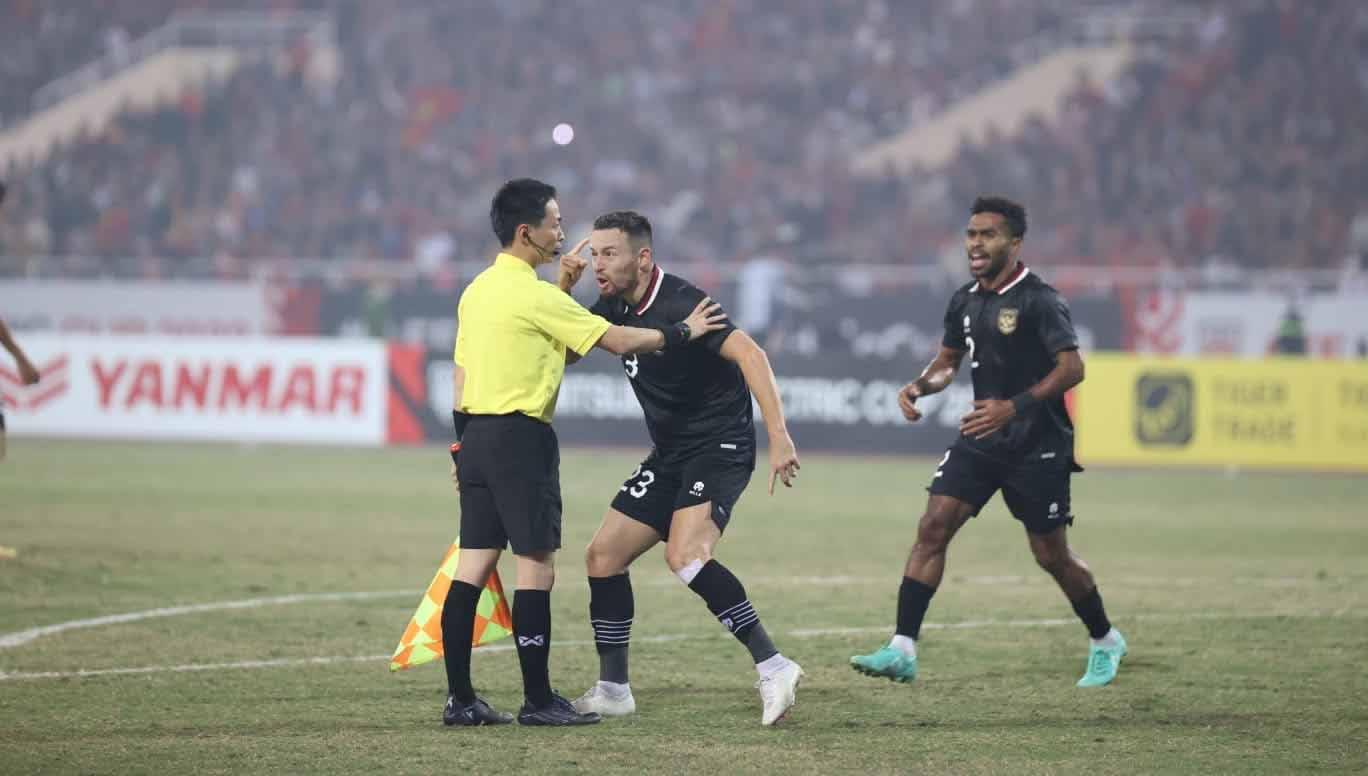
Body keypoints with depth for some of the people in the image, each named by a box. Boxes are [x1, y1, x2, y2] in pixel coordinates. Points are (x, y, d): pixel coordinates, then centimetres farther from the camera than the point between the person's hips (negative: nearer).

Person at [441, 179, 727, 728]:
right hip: (520, 436, -9)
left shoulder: (477, 291, 13)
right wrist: (682, 332, 4)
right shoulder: (536, 296, -13)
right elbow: (617, 341, -9)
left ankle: (460, 698, 6)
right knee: (536, 567, -4)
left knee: (474, 564, 6)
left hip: (476, 434, 9)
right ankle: (538, 700, -2)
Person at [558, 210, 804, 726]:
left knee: (684, 555, -30)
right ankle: (612, 690, 16)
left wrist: (778, 437, -39)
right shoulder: (617, 308, 7)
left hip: (720, 448, -9)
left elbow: (748, 354, -29)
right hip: (670, 455, 9)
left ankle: (773, 668, -29)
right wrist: (563, 287, 0)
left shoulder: (679, 304, -19)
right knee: (603, 555, 6)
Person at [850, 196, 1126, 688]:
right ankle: (902, 652, -13)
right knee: (933, 528, -10)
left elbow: (1072, 368, -20)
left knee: (1051, 555, 4)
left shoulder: (1038, 301, -13)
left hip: (1037, 447, -6)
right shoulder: (965, 302, 9)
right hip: (981, 440, 6)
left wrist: (1014, 407, -28)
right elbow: (948, 362, 21)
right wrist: (919, 387, -2)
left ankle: (1105, 642, 29)